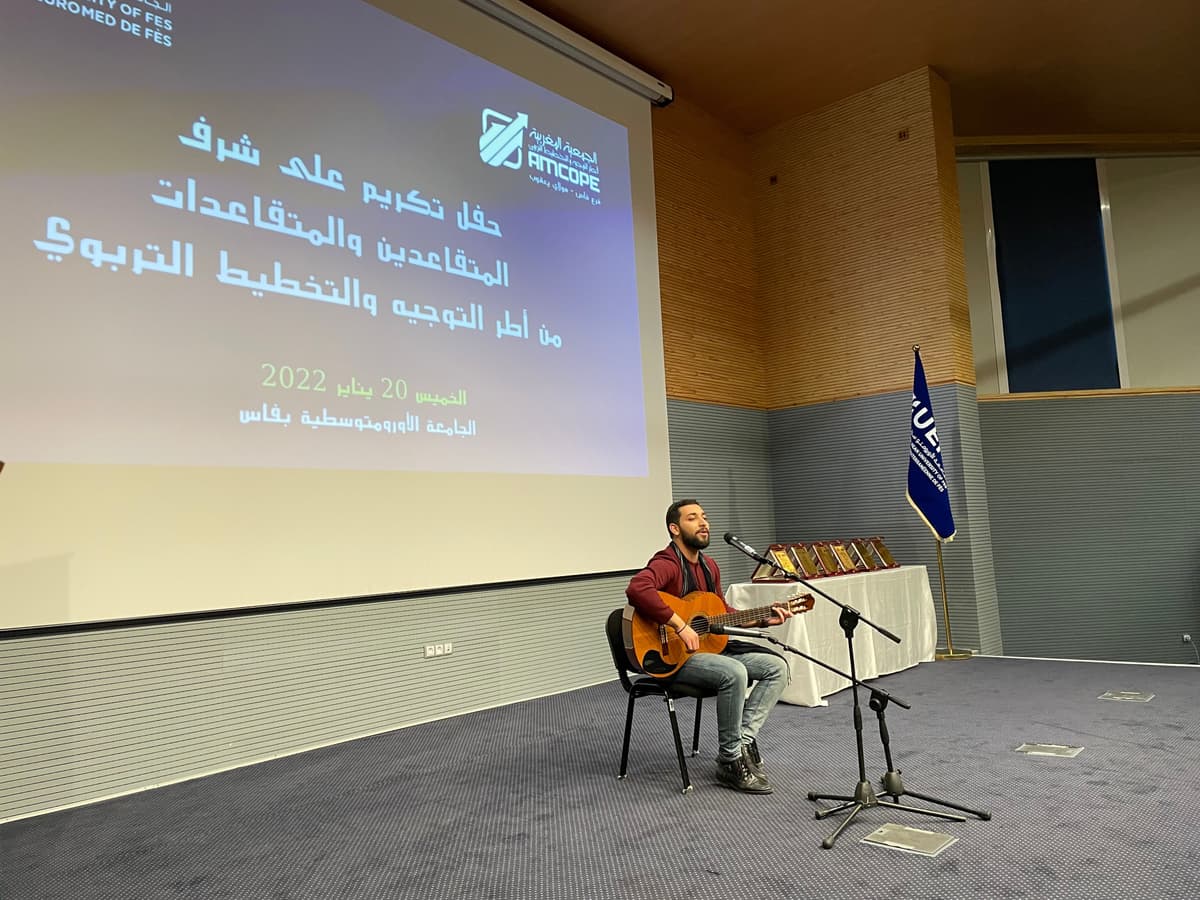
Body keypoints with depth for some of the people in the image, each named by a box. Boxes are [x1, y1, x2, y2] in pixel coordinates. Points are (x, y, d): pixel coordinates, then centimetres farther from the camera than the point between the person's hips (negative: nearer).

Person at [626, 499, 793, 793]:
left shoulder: (708, 565, 12)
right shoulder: (667, 564, -18)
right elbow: (637, 588, -40)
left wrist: (763, 619, 10)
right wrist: (680, 626, -36)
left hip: (710, 645, 9)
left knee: (777, 666, 0)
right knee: (734, 673, -33)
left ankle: (743, 739, -5)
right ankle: (731, 760, -13)